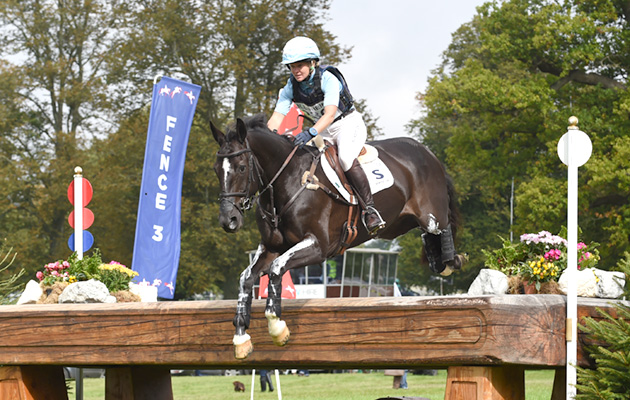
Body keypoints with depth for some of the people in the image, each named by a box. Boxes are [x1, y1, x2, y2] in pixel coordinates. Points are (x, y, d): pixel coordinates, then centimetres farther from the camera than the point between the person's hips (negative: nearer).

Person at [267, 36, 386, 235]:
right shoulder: (291, 88, -6)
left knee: (346, 158, -35)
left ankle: (370, 209, -31)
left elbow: (329, 114, -35)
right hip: (324, 131, 7)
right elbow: (276, 118, -12)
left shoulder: (328, 79, -23)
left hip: (349, 124, -7)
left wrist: (311, 132, -53)